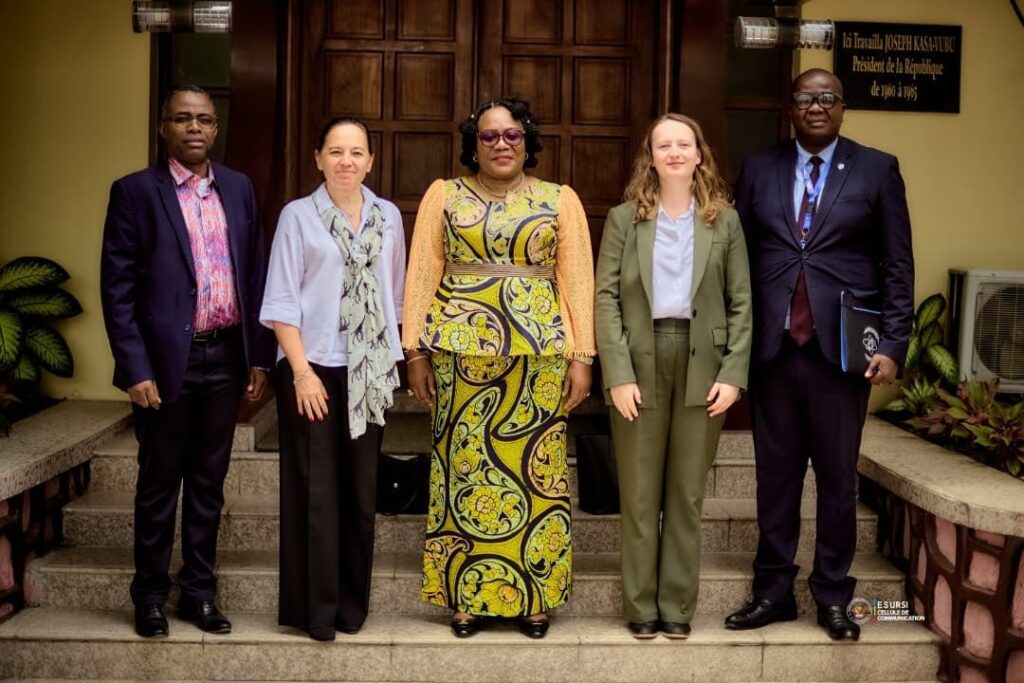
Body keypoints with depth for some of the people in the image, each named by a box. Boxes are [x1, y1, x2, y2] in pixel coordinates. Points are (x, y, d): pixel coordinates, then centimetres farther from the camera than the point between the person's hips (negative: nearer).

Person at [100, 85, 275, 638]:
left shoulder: (238, 188, 8)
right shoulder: (135, 191, -3)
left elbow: (255, 273, 9)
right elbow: (117, 287, -7)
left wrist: (259, 355, 5)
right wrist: (135, 368, -13)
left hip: (226, 357, 4)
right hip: (166, 359, -3)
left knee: (209, 483, 12)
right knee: (159, 484, 9)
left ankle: (199, 592, 25)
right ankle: (150, 596, 23)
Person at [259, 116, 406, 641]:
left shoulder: (388, 217, 7)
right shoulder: (298, 216, -2)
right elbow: (281, 302, -5)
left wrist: (390, 360, 8)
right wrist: (302, 370, -12)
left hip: (370, 372, 3)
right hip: (313, 368, -3)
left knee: (361, 490, 8)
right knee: (316, 491, 0)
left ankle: (352, 603, 20)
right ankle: (315, 608, 10)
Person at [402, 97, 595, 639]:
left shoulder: (560, 200, 8)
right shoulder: (444, 195, 9)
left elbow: (578, 280, 5)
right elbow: (421, 275, 6)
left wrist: (581, 356, -1)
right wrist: (416, 352, -1)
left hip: (541, 352, 0)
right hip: (462, 351, 0)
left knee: (536, 471, 2)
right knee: (465, 465, 3)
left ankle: (534, 596, 13)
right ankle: (466, 596, 13)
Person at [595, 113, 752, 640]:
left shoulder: (724, 220, 7)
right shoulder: (624, 218, 4)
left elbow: (741, 302, 5)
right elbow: (606, 299, -2)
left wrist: (733, 374, -5)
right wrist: (618, 375, -12)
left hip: (702, 366, 1)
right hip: (640, 363, -1)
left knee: (687, 495, 7)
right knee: (639, 495, 5)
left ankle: (678, 606, 17)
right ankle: (641, 607, 15)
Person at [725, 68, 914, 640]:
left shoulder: (877, 169, 4)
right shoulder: (759, 169, 10)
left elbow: (898, 266, 2)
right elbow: (740, 259, 8)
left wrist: (893, 345, -6)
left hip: (842, 350, -1)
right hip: (773, 349, 2)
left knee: (838, 478, 7)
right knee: (776, 475, 9)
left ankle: (833, 596, 19)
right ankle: (773, 591, 20)